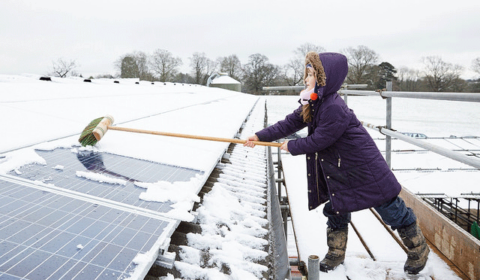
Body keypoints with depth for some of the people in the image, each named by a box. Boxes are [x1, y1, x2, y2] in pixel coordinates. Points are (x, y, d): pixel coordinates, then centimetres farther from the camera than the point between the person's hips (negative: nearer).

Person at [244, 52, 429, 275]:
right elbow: (290, 123, 1)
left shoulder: (334, 108, -30)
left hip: (364, 167, -9)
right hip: (338, 169, 9)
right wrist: (260, 136, -4)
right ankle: (336, 254, 34)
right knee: (336, 209, 16)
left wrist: (291, 147, -9)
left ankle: (419, 249, 28)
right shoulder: (313, 104, 0)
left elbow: (318, 140, -24)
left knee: (392, 210, 6)